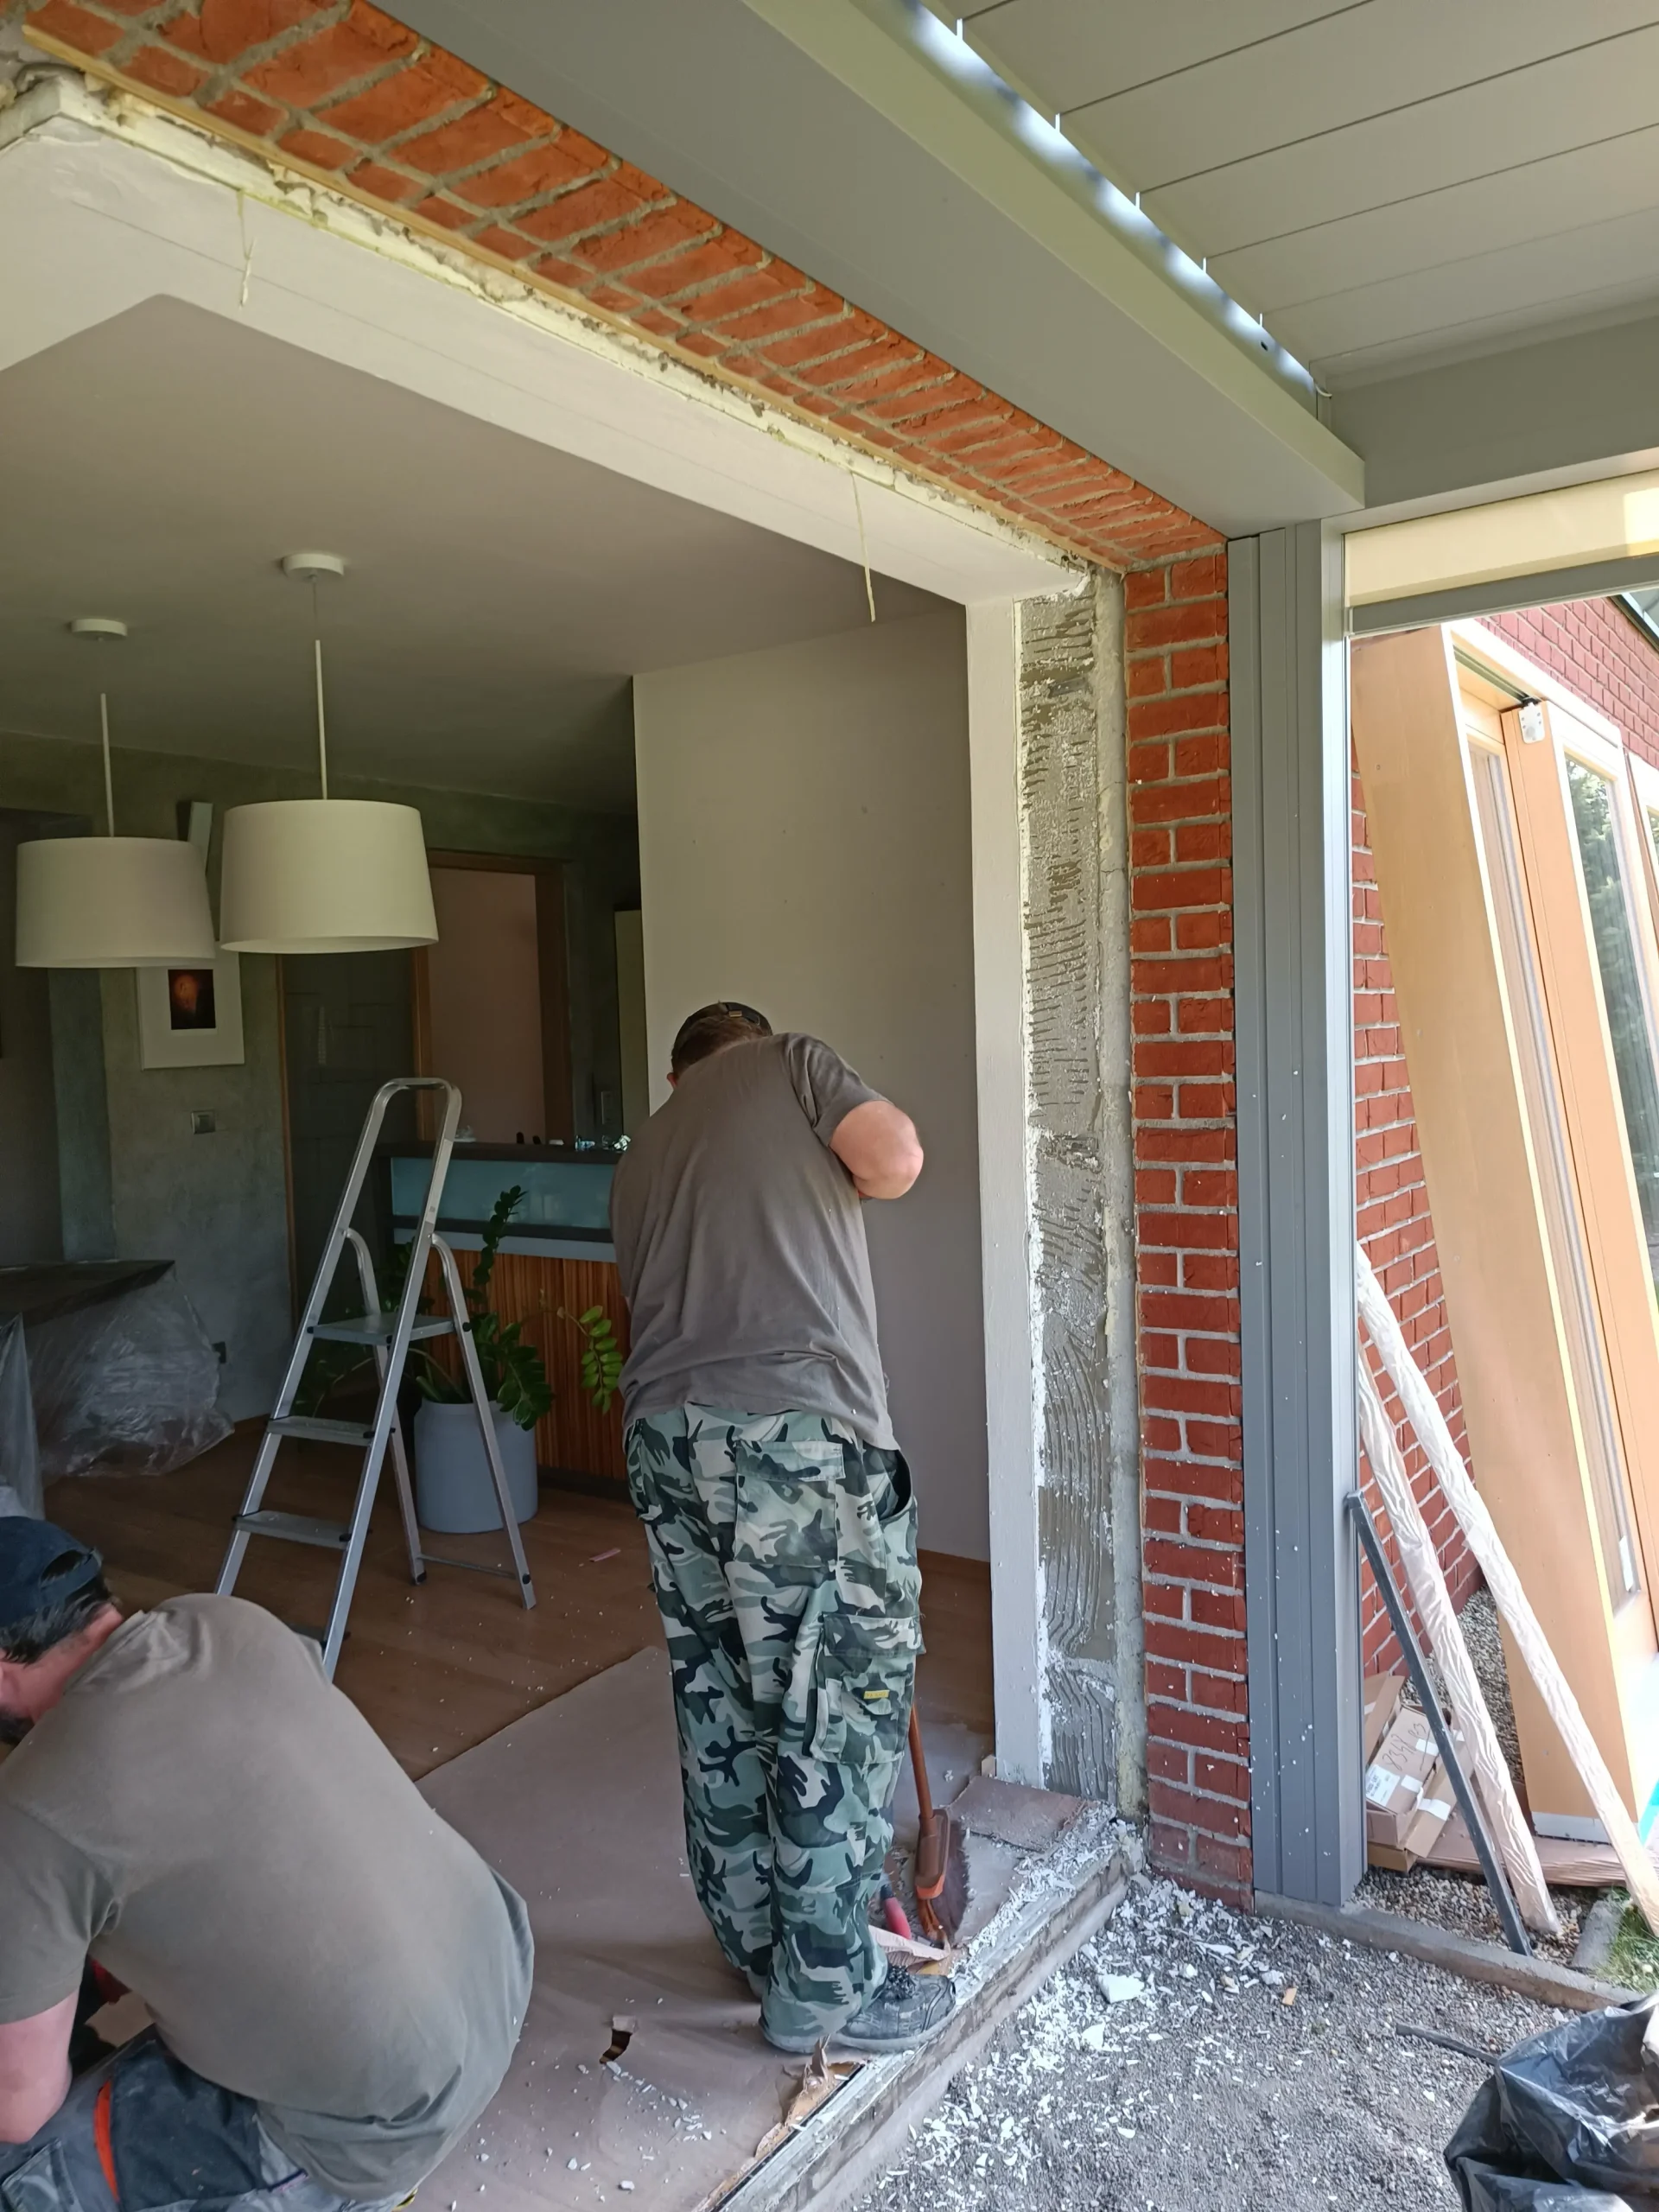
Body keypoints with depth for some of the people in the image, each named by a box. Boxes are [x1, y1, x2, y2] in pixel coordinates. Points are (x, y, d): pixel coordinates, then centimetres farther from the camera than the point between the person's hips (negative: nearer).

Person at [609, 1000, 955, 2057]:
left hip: (665, 1433, 7)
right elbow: (895, 1158, -4)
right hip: (798, 1428, -6)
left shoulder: (641, 1158, 27)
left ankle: (757, 1942, 36)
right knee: (842, 1704, 7)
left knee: (719, 1702, 19)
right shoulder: (791, 1060, 12)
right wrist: (834, 1175, 18)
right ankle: (823, 1987, 19)